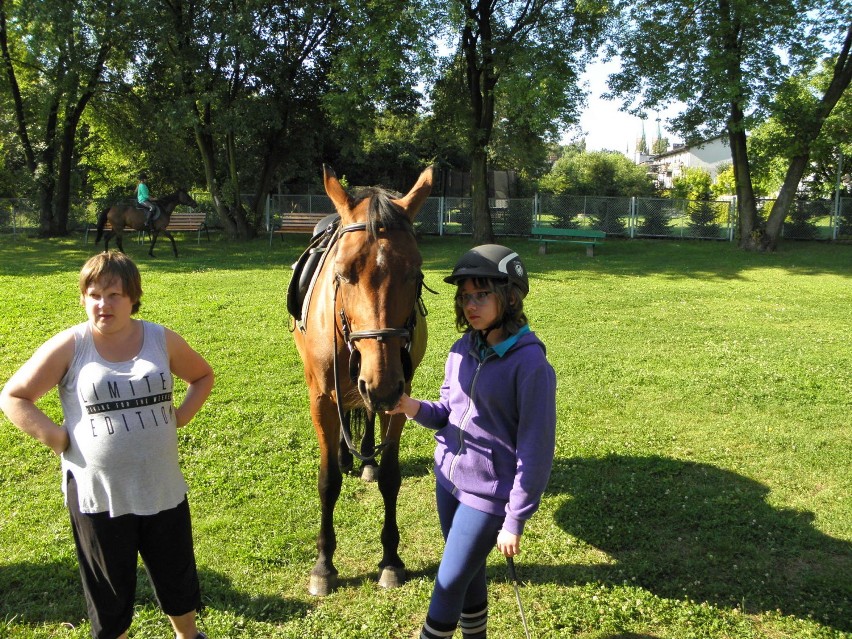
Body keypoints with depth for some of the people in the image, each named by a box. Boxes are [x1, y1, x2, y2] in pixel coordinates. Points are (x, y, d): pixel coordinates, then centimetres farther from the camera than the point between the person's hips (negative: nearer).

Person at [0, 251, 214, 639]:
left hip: (163, 489, 3)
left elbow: (202, 376, 14)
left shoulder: (163, 341, -1)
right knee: (109, 591, 15)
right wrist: (55, 437, -10)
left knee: (178, 577, 19)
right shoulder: (69, 346, -7)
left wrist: (181, 417, 1)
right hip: (97, 494, -2)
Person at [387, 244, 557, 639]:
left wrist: (515, 521, -14)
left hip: (489, 494, -6)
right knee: (469, 576, 21)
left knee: (448, 583, 4)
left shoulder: (530, 363, -20)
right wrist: (415, 408, -11)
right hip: (448, 479, 6)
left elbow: (535, 450, -17)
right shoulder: (463, 348, 0)